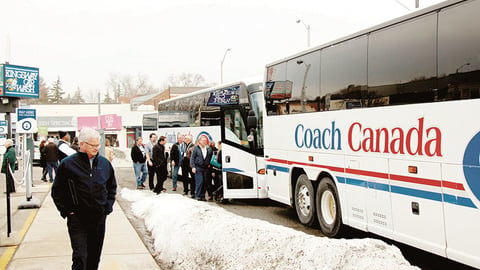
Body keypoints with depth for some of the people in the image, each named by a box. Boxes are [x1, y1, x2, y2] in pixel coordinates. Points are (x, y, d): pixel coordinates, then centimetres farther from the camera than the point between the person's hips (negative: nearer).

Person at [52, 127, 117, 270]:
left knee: (95, 255, 13)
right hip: (77, 219, -4)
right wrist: (66, 211, -5)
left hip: (99, 218, 4)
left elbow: (112, 187, 19)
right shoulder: (68, 164, -7)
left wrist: (108, 206, 9)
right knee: (80, 256, -7)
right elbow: (57, 191, 0)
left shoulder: (105, 163, 5)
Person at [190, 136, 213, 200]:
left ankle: (202, 195, 11)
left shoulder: (209, 149, 10)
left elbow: (211, 158, 16)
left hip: (206, 168, 3)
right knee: (199, 182, -9)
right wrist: (193, 167, -7)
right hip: (198, 168, -3)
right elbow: (192, 158, 1)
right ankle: (197, 195, -1)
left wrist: (210, 165, 6)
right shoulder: (196, 148, 2)